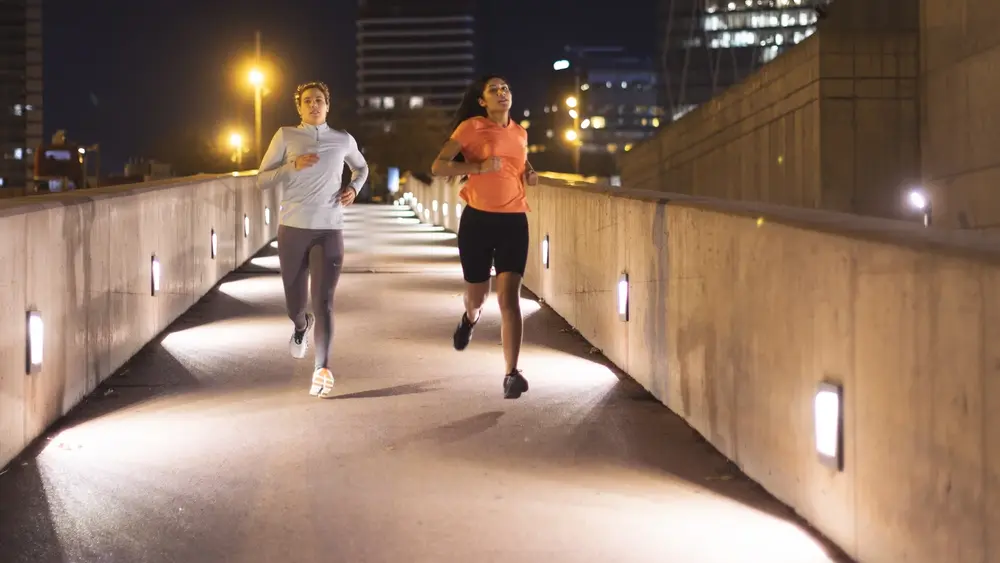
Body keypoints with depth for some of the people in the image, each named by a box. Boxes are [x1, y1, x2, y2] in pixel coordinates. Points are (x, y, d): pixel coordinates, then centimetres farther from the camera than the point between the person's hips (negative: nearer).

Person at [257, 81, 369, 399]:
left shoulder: (343, 140, 7)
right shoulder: (285, 136, 3)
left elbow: (361, 167, 27)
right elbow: (262, 179, 1)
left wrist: (354, 188, 6)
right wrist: (293, 166, -14)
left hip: (329, 230, 0)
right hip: (292, 228, 1)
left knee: (323, 302, -13)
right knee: (294, 302, 11)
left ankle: (322, 370, -18)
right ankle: (301, 327, 48)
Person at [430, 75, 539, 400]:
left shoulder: (520, 133, 12)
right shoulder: (470, 127, -3)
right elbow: (437, 167, -10)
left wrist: (529, 175, 9)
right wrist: (478, 167, -22)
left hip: (514, 221, 2)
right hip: (477, 220, -2)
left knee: (509, 296, -13)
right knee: (477, 295, 13)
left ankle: (512, 373, -16)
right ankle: (470, 318, 53)